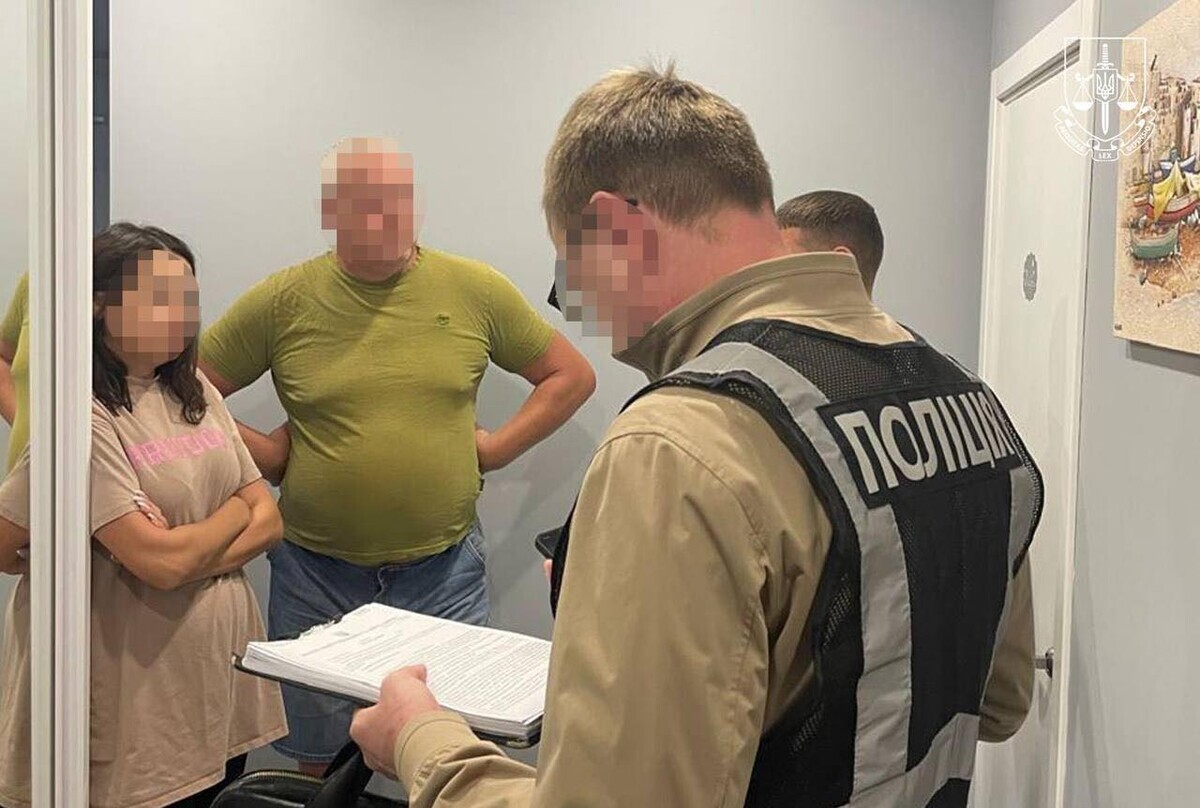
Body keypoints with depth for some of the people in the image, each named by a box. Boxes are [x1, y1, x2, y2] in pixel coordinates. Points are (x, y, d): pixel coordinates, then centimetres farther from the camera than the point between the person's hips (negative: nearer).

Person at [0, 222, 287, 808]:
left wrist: (185, 556, -15)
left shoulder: (194, 392, 6)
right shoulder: (85, 418, -15)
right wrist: (232, 514, -5)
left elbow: (268, 521, 4)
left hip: (224, 686, 6)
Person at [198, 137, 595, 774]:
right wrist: (260, 453, -4)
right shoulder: (282, 300, -3)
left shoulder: (475, 289, -1)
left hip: (443, 570, 0)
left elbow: (571, 375, 8)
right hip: (316, 573, 0)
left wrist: (497, 447, -1)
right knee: (321, 765, 15)